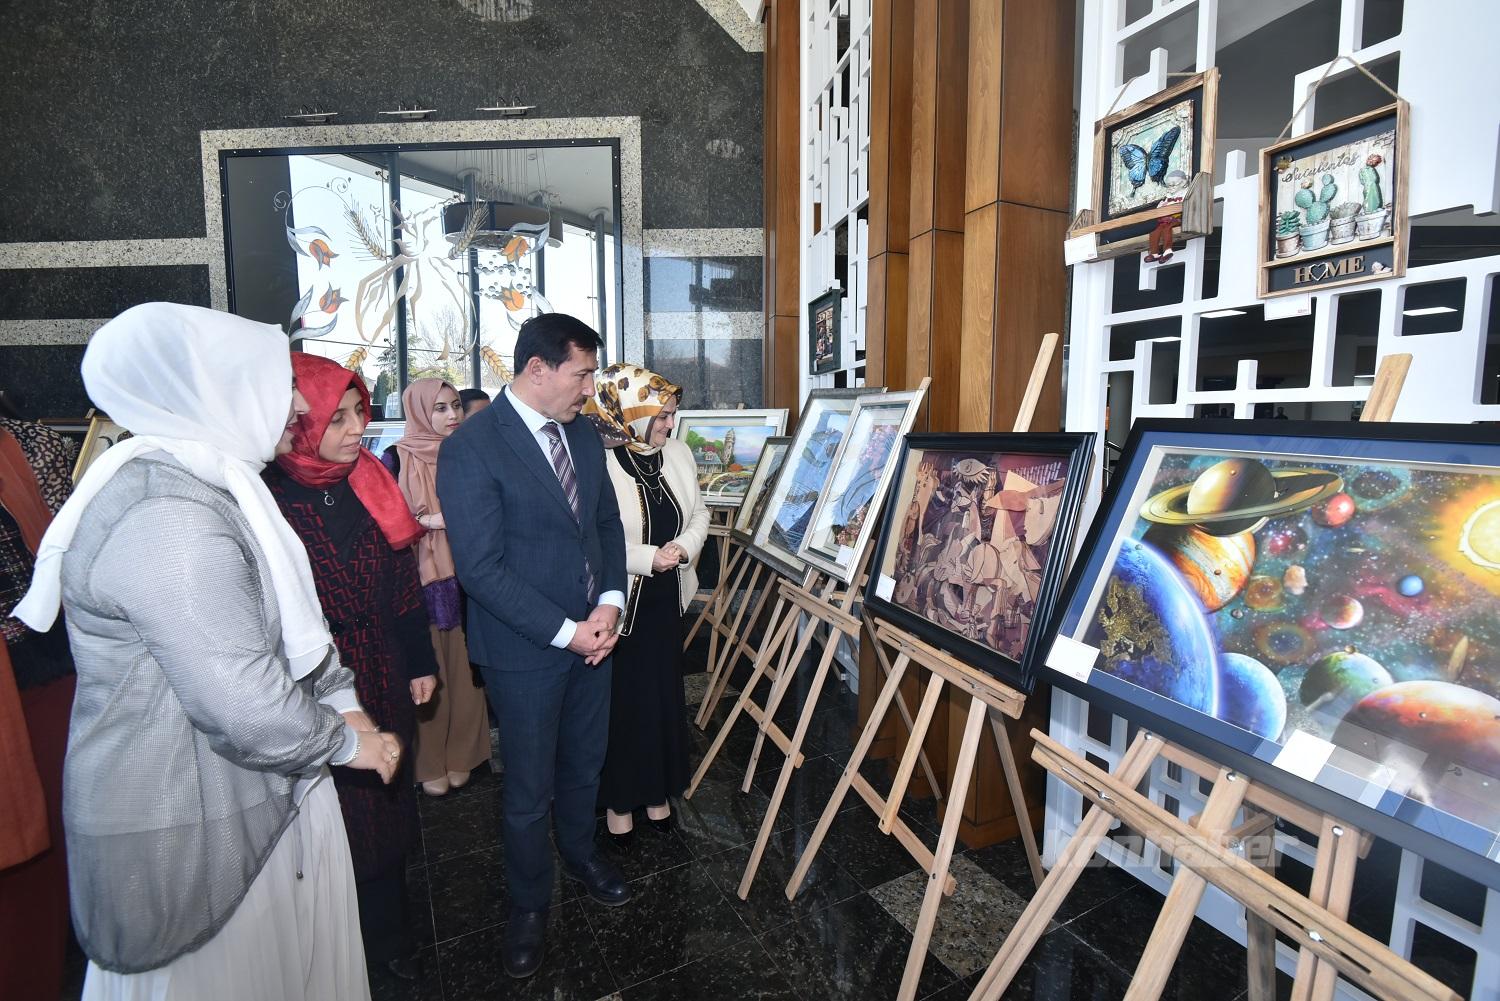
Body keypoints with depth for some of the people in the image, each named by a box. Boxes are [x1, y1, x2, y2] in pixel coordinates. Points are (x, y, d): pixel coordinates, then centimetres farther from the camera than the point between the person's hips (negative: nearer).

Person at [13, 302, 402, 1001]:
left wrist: (342, 700, 5)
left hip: (260, 788, 9)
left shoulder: (210, 484, 6)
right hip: (193, 827, -9)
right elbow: (246, 708, -29)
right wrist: (347, 741, -12)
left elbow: (290, 616, 14)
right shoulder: (168, 520, -28)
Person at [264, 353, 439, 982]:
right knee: (339, 819, 11)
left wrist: (420, 663, 7)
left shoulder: (369, 482, -1)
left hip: (383, 685, 5)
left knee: (387, 806, 19)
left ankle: (387, 936, 42)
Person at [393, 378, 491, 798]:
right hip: (420, 579, -3)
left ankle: (459, 754, 25)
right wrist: (427, 520, -19)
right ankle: (429, 763, 19)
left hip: (464, 576, 3)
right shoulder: (400, 459, -3)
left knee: (463, 668, 8)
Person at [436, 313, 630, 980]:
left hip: (593, 632, 6)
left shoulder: (583, 434, 3)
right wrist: (565, 631, -20)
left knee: (585, 762, 24)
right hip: (524, 649, -6)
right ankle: (529, 904, 38)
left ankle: (580, 852, 51)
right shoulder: (470, 449, -19)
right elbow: (481, 568, -21)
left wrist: (609, 603, -7)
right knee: (529, 787, 13)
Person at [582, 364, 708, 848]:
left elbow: (698, 514, 9)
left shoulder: (677, 453, 0)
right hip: (617, 604, -5)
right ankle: (618, 800, 33)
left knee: (664, 694, 17)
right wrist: (649, 558, -24)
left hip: (665, 599, 6)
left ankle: (657, 790, 39)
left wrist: (684, 547, -10)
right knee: (620, 701, 10)